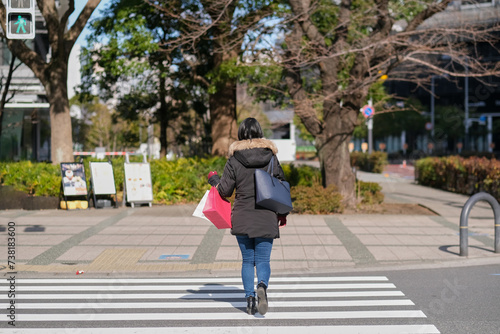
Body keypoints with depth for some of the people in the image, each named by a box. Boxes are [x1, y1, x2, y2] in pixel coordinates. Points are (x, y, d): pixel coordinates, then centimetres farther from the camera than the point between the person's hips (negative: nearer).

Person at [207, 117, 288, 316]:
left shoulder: (234, 160, -5)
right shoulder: (271, 158, 0)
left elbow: (224, 191, -2)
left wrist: (213, 179, 20)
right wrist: (282, 214, 18)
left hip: (242, 219, 0)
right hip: (266, 219, 0)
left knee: (247, 261, 12)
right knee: (263, 260, 4)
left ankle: (250, 298, 5)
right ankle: (262, 285, -24)